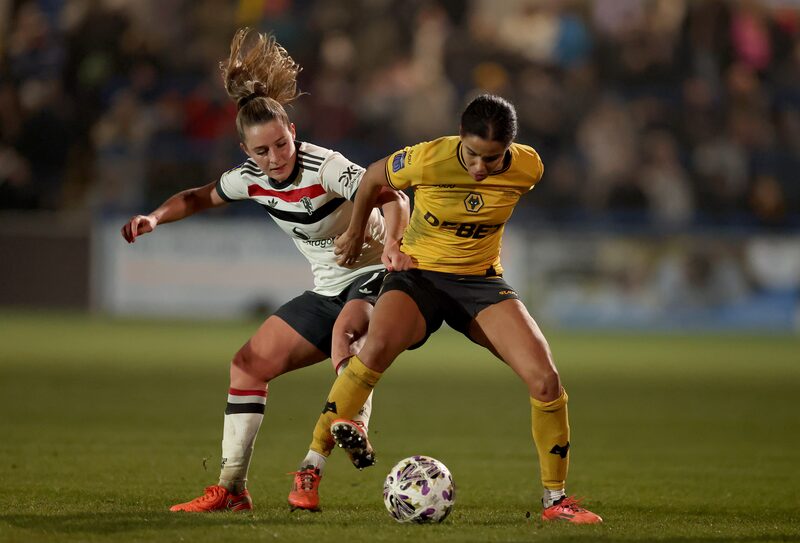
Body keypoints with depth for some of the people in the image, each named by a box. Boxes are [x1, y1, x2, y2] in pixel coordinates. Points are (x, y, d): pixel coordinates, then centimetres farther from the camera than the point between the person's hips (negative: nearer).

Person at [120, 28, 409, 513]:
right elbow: (201, 197, 15)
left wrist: (391, 241, -55)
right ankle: (232, 487, 5)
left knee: (344, 330, -40)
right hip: (329, 291, 7)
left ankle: (352, 426, -50)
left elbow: (393, 199, -36)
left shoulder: (325, 168, -24)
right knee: (250, 363, 2)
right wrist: (154, 218, -1)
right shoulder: (252, 179, -4)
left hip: (374, 277, -7)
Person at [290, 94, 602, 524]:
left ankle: (555, 499, 1)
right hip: (417, 274, -3)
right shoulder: (427, 160, -21)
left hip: (480, 279, 3)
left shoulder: (528, 169, -11)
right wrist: (356, 232, 15)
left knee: (545, 379, -17)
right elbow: (374, 178, 2)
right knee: (377, 347, -35)